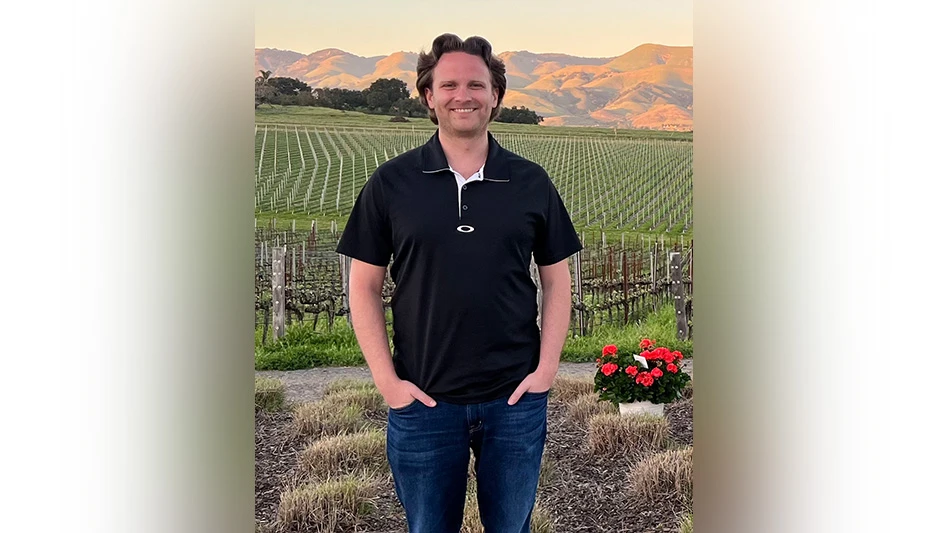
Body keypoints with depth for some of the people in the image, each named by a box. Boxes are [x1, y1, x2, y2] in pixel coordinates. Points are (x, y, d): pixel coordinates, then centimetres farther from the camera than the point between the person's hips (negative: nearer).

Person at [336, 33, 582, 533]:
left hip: (515, 398, 1)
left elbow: (556, 281, 7)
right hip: (421, 399, 0)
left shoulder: (531, 182, 2)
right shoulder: (390, 183, -2)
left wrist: (547, 367, -3)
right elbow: (364, 287, 1)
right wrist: (386, 379, -6)